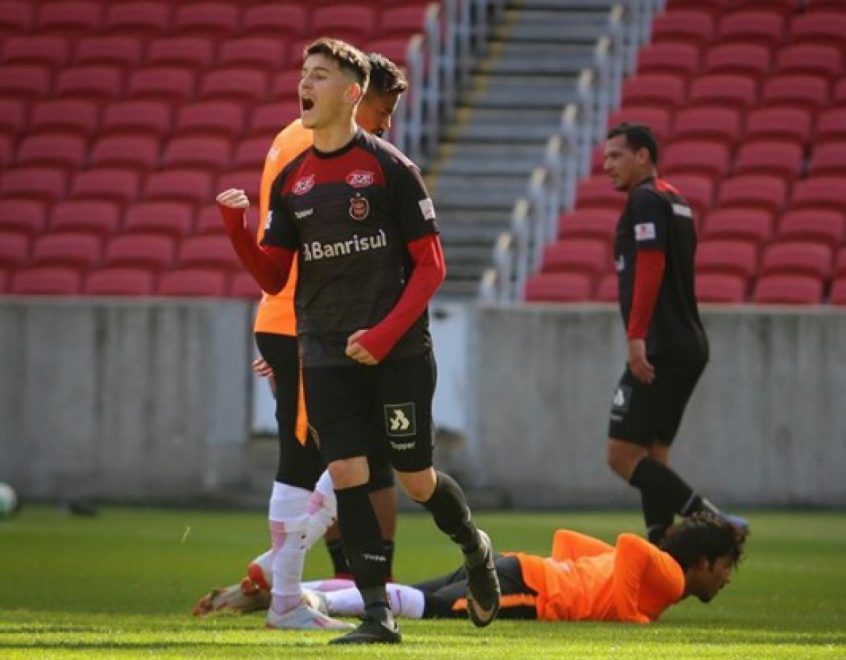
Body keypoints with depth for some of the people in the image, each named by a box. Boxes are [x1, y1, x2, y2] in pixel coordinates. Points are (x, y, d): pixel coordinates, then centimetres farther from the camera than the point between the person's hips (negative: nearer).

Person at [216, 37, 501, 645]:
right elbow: (272, 278, 10)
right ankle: (378, 613, -5)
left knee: (416, 479, 2)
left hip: (398, 351, -4)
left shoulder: (390, 168, -6)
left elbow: (431, 265, -7)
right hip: (326, 354, 4)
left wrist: (385, 334, -18)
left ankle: (476, 550, 33)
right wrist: (237, 230, -9)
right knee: (347, 474, -8)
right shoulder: (290, 181, 8)